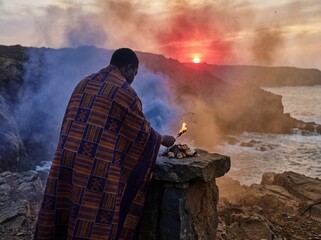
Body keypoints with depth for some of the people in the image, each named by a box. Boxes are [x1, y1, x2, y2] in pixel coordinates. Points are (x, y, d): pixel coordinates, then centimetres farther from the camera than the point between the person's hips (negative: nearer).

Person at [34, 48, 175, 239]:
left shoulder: (84, 83, 14)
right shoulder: (125, 92, -7)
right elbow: (144, 133, 1)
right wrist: (162, 140, 20)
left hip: (67, 158, 7)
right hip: (99, 167, -7)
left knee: (65, 207, 17)